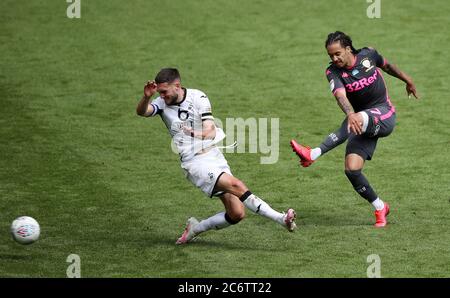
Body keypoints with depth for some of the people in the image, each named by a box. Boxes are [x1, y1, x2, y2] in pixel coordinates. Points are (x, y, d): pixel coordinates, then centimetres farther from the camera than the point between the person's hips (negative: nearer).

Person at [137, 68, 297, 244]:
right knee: (236, 185, -26)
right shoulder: (162, 103, 1)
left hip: (214, 157, 3)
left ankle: (195, 228, 14)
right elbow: (142, 112, -18)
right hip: (194, 162, -3)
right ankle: (280, 218, -25)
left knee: (236, 214, -6)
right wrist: (146, 97, -39)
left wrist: (194, 133, -31)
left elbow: (210, 132, -10)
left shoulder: (197, 97, 0)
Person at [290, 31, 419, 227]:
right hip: (362, 124, 3)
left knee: (360, 118, -38)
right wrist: (350, 114, -49)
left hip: (384, 117, -3)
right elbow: (340, 95, -29)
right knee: (352, 169, -14)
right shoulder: (333, 72, -9)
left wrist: (406, 80, 33)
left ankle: (314, 154, -44)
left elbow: (386, 66, 18)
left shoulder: (368, 55, -5)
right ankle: (380, 208, 8)